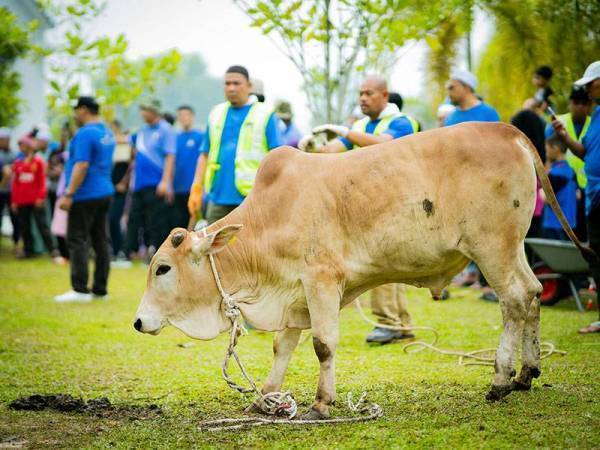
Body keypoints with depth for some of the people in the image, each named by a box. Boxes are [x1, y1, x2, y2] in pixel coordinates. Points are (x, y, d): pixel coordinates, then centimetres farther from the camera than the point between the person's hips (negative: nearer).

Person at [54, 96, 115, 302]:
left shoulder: (85, 133, -14)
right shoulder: (107, 133, 14)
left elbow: (81, 165, -21)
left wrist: (69, 194, -21)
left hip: (86, 195, -9)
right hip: (105, 193, 9)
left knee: (78, 241, -6)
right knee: (101, 241, 8)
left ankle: (80, 290, -10)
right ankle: (100, 290, 10)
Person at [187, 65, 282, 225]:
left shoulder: (265, 115, 1)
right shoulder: (216, 114, 15)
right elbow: (205, 155, 16)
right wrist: (196, 189, 8)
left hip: (252, 198, -5)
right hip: (219, 196, 5)